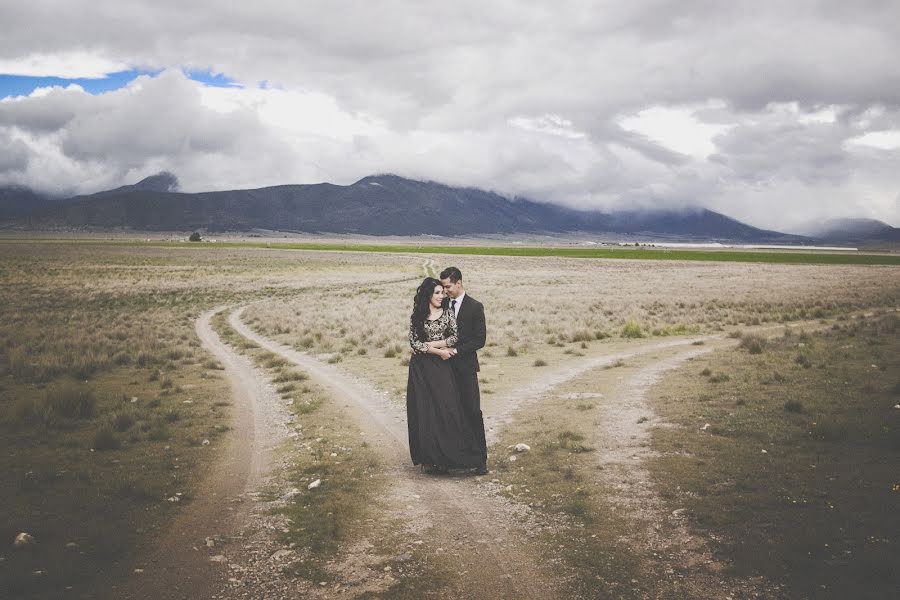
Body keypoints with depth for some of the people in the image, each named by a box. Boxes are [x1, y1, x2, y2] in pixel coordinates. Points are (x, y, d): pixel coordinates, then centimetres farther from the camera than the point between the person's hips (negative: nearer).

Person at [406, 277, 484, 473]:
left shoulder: (448, 313, 4)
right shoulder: (416, 317, 2)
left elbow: (455, 338, -5)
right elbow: (414, 343, -6)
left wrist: (430, 344, -11)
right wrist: (439, 351, -10)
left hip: (442, 368, 1)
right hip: (421, 368, 0)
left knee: (447, 409, -4)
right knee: (424, 411, 1)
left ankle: (448, 456, 6)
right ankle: (429, 458, 10)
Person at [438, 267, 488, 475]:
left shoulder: (475, 307, -4)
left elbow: (480, 339, -7)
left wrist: (456, 350, -14)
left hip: (465, 367, -4)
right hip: (446, 366, 4)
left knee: (473, 411, -5)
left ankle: (480, 458, 0)